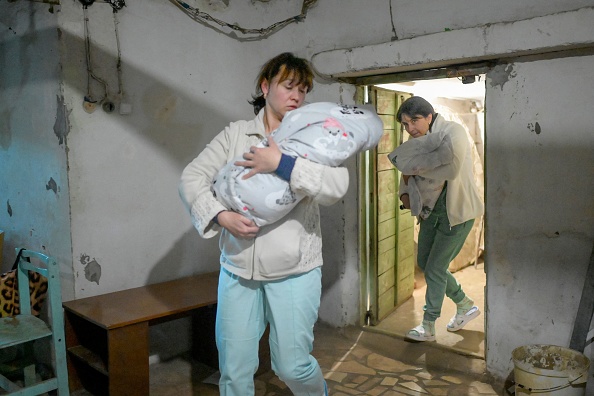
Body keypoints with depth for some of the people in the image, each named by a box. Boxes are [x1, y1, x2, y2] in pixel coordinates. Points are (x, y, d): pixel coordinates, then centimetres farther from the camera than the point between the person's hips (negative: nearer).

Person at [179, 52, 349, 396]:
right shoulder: (236, 134, 7)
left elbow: (336, 187, -15)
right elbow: (192, 177, 2)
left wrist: (283, 164, -23)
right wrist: (220, 215, -14)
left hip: (294, 271, -2)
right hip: (238, 268, 2)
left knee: (292, 365, 8)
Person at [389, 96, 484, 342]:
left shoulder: (452, 132, -16)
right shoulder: (417, 142, 5)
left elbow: (450, 155, -37)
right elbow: (407, 172, 15)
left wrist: (416, 166, -24)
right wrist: (405, 193, -4)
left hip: (456, 213, -8)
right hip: (431, 211, 8)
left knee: (435, 268, -3)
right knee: (424, 263, 14)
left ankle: (428, 326, 15)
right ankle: (466, 306, 34)